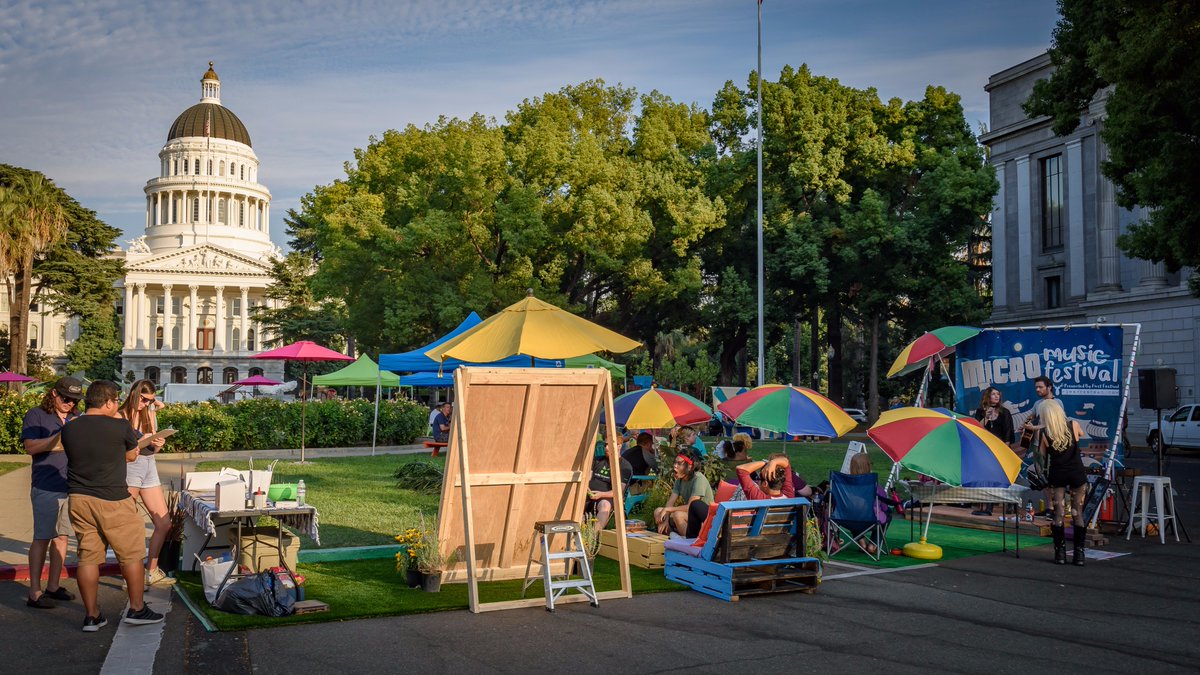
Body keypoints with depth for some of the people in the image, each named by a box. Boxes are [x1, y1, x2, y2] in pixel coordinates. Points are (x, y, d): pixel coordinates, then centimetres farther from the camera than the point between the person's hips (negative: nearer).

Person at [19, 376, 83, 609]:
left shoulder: (76, 418, 14)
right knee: (42, 538, -4)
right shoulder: (36, 415, -1)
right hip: (46, 487, -5)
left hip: (71, 485, 5)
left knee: (61, 536, 9)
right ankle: (34, 592, 1)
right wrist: (61, 436, -18)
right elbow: (31, 447, -11)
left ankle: (53, 587, 18)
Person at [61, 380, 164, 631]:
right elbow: (131, 455, 5)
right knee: (132, 554, 9)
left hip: (79, 498, 5)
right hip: (112, 500, -5)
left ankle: (92, 615, 14)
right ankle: (137, 609, 16)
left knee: (88, 556, 10)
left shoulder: (69, 429, 2)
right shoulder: (120, 427, -12)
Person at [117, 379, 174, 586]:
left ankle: (152, 571, 17)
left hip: (149, 468, 6)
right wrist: (139, 442, -21)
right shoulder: (120, 417, -6)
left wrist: (158, 444, -7)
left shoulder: (150, 414, 12)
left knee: (164, 523, 6)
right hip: (129, 468, -6)